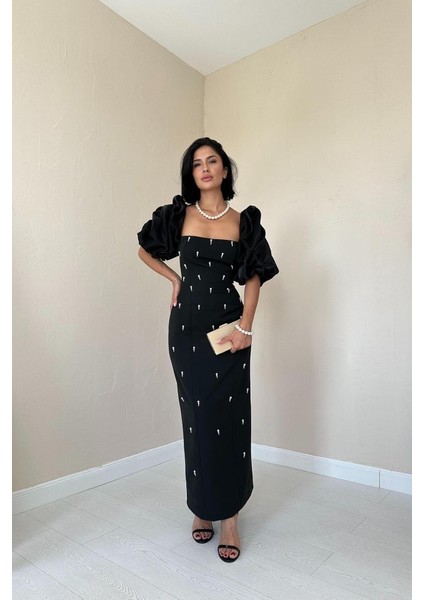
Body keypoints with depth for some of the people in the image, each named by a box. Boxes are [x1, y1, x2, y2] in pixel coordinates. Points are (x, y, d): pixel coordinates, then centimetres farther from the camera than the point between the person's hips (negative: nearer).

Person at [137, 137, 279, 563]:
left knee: (230, 418, 2)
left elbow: (254, 277, 2)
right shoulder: (178, 215, 4)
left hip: (229, 326, 0)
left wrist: (245, 327, -9)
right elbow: (145, 250, 18)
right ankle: (202, 508, 25)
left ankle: (229, 515, 16)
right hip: (188, 325, 0)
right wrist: (175, 279, 8)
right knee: (197, 417, 6)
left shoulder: (243, 221, 4)